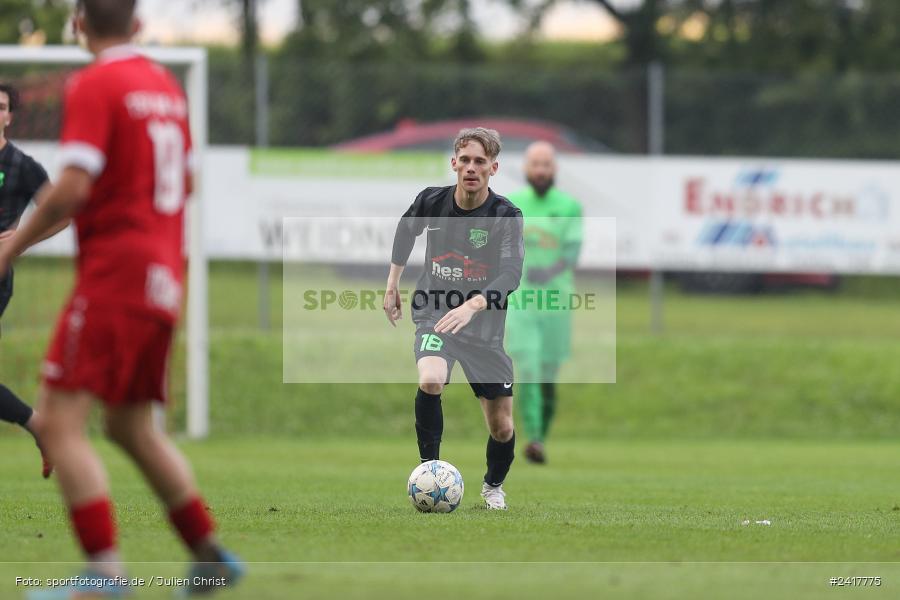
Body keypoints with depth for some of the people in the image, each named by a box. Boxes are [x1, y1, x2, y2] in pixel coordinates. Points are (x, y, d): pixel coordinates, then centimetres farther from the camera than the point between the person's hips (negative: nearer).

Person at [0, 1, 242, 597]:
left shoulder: (94, 85, -10)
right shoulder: (167, 86, 13)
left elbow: (73, 188, -19)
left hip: (112, 275, -8)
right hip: (162, 275, 8)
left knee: (60, 423, -10)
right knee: (133, 426, 19)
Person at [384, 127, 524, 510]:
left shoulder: (506, 216, -15)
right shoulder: (431, 201, -7)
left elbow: (512, 274, -29)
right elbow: (405, 231, 16)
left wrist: (473, 305, -46)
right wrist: (392, 285, 19)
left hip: (484, 326, 0)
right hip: (434, 317, 0)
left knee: (502, 428, 5)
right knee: (430, 381, -33)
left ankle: (493, 486, 36)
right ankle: (429, 468, -16)